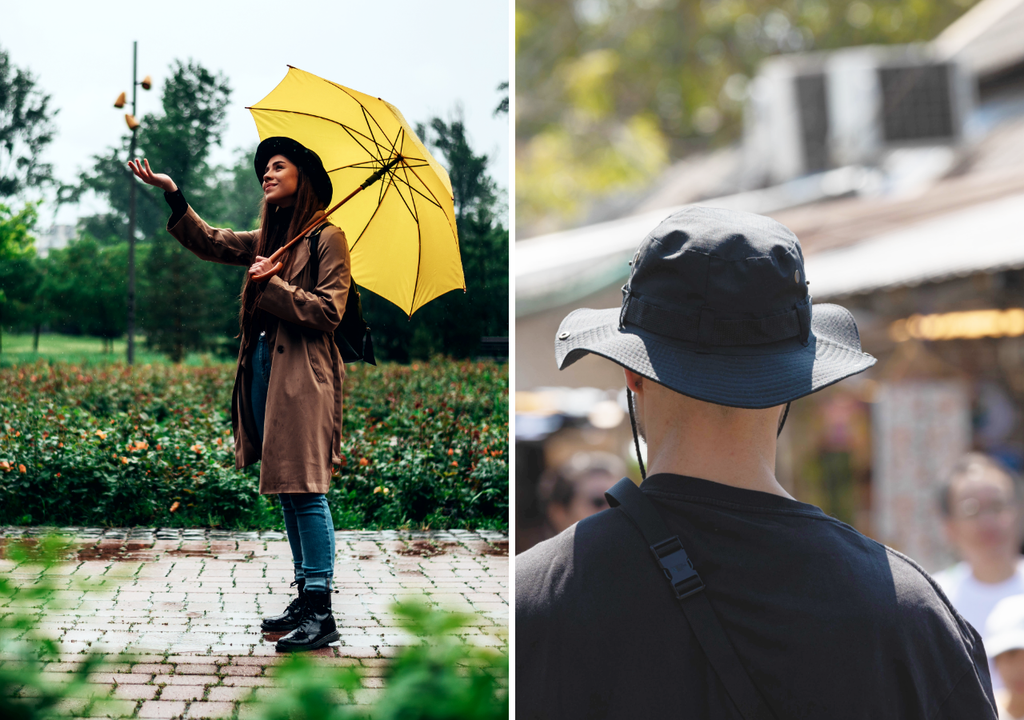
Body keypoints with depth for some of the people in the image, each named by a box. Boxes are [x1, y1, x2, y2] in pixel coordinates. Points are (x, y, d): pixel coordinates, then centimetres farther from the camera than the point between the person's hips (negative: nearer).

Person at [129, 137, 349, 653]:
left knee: (305, 489, -11)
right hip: (264, 367, 8)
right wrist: (173, 196, 9)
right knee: (286, 491, 10)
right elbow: (209, 242, 20)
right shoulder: (267, 238, 19)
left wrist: (274, 286, -14)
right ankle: (306, 595, 17)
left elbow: (328, 311, -10)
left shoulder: (327, 237, -4)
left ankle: (321, 611, -9)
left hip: (303, 376, -8)